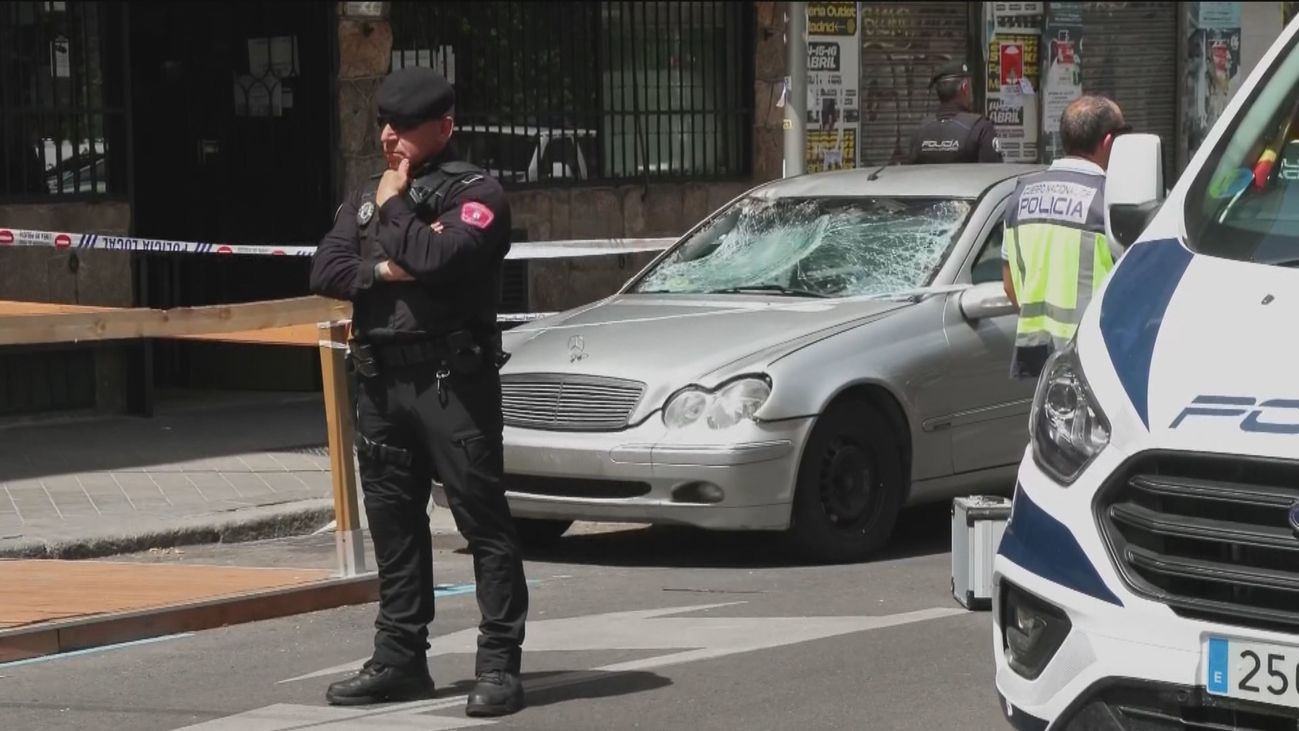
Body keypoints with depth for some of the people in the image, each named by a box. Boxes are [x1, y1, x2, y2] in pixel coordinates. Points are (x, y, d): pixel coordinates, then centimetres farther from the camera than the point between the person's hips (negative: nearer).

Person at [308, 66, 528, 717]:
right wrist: (383, 271, -11)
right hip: (380, 382, 7)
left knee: (484, 522, -6)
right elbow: (324, 273, 5)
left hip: (452, 379, -7)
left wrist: (394, 206, -6)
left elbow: (438, 258, -21)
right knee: (393, 525, 11)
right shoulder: (361, 200, 17)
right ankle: (399, 659, 19)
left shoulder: (475, 194, -4)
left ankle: (499, 665, -6)